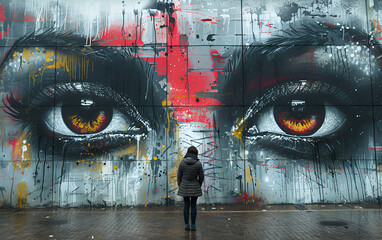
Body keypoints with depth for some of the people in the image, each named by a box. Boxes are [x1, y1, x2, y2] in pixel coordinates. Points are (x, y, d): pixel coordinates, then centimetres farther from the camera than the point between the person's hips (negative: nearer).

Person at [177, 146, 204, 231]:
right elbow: (201, 177, -3)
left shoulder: (182, 162, -5)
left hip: (184, 187, 1)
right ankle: (193, 225, 11)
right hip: (195, 188, -1)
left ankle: (186, 225, 13)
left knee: (186, 206, 9)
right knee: (193, 205, 9)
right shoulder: (198, 163, -9)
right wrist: (199, 185, 15)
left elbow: (179, 176, 0)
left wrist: (180, 186, 13)